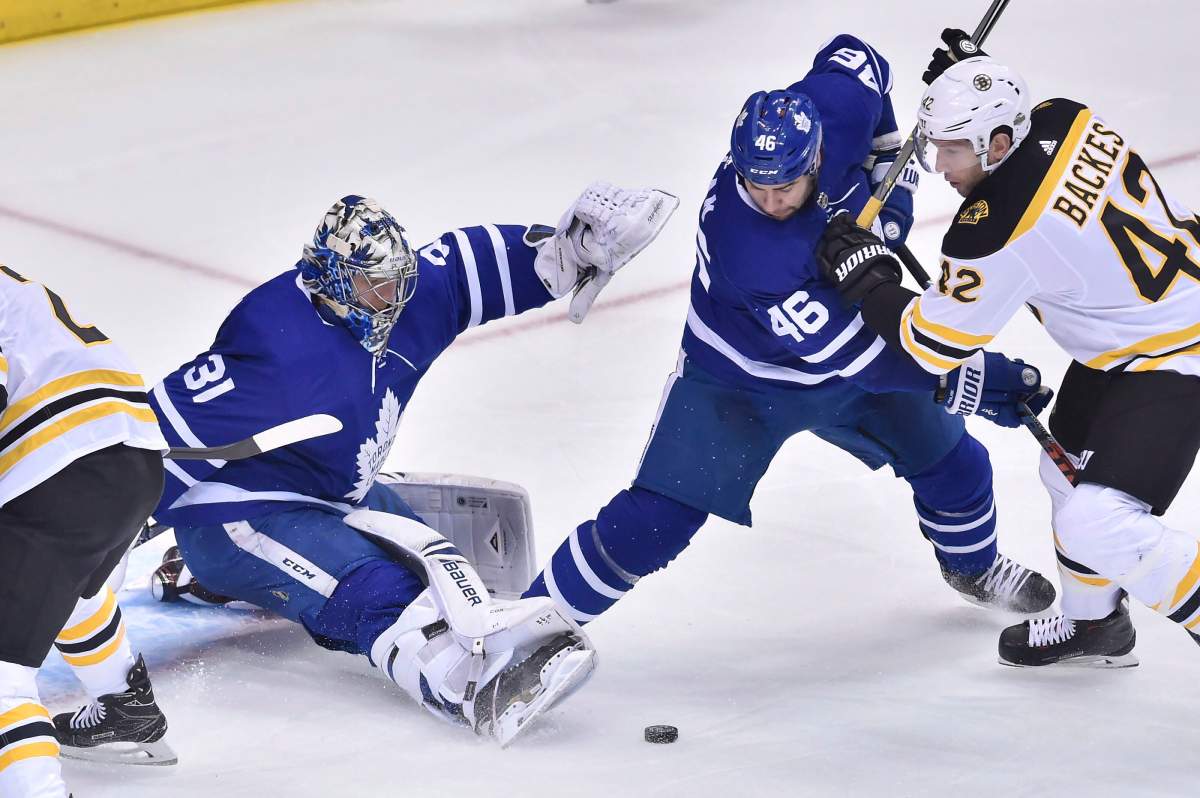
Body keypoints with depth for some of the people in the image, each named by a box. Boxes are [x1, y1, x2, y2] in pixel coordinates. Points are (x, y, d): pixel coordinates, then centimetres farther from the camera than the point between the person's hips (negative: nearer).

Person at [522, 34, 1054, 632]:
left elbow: (855, 58, -2)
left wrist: (889, 183, -5)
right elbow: (847, 348, -37)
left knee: (952, 462, 14)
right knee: (653, 521, -14)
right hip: (738, 377, -6)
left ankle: (972, 564, 47)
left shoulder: (836, 105, -28)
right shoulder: (747, 252, -41)